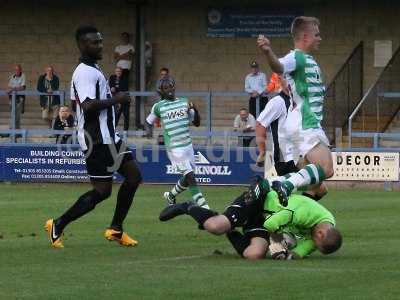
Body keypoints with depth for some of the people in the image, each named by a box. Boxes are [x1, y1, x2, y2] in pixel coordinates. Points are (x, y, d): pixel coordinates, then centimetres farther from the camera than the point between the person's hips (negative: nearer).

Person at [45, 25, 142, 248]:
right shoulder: (86, 73, -17)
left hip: (108, 136, 10)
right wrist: (116, 100, -19)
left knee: (133, 175, 8)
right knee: (102, 190, -7)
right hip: (98, 140, -10)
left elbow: (79, 102, 26)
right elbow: (89, 105, -29)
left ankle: (116, 229, 14)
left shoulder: (92, 70, 17)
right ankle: (58, 226, 2)